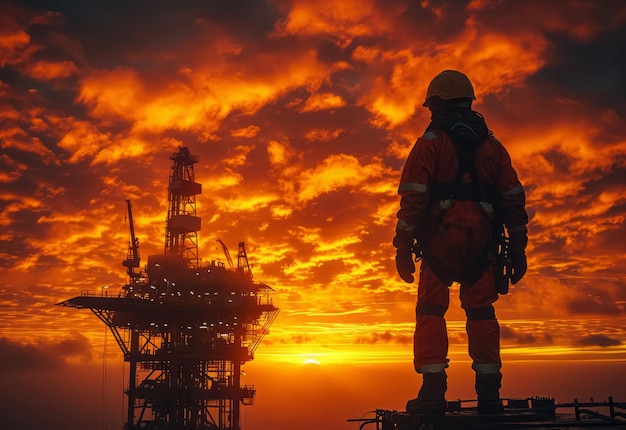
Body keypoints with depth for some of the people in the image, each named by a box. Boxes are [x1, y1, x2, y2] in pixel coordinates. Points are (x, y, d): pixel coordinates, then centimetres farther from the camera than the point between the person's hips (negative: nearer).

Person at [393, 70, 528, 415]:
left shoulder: (430, 143, 3)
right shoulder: (492, 145, 17)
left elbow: (413, 197, -7)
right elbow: (514, 199, 13)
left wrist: (403, 247, -6)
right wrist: (518, 249, 16)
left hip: (442, 236, -4)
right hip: (482, 240, 4)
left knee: (431, 310, -1)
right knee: (481, 311, 9)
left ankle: (433, 390, -9)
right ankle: (488, 393, 6)